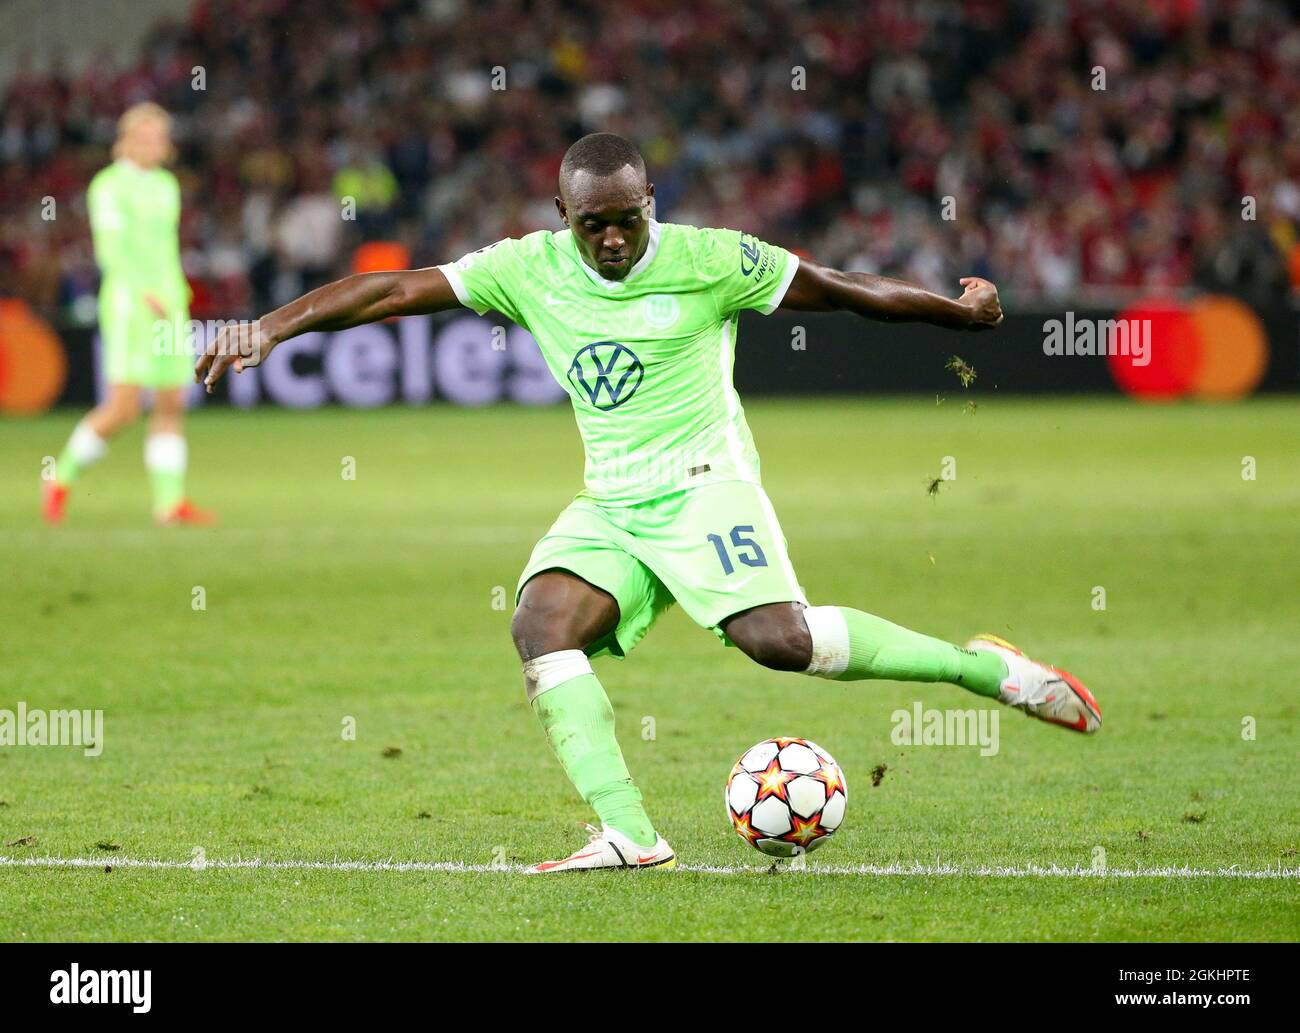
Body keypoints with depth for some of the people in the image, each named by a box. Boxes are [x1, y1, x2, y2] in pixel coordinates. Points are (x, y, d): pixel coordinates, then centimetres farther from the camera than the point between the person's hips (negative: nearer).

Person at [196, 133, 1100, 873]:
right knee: (542, 624, -22)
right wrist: (274, 327, -7)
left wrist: (962, 312, 14)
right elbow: (397, 290, 1)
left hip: (704, 481, -4)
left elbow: (842, 290, 4)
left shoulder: (709, 260, -6)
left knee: (779, 636, -27)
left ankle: (983, 667, -11)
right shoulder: (532, 269, 2)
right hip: (610, 506, 5)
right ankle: (629, 836, -27)